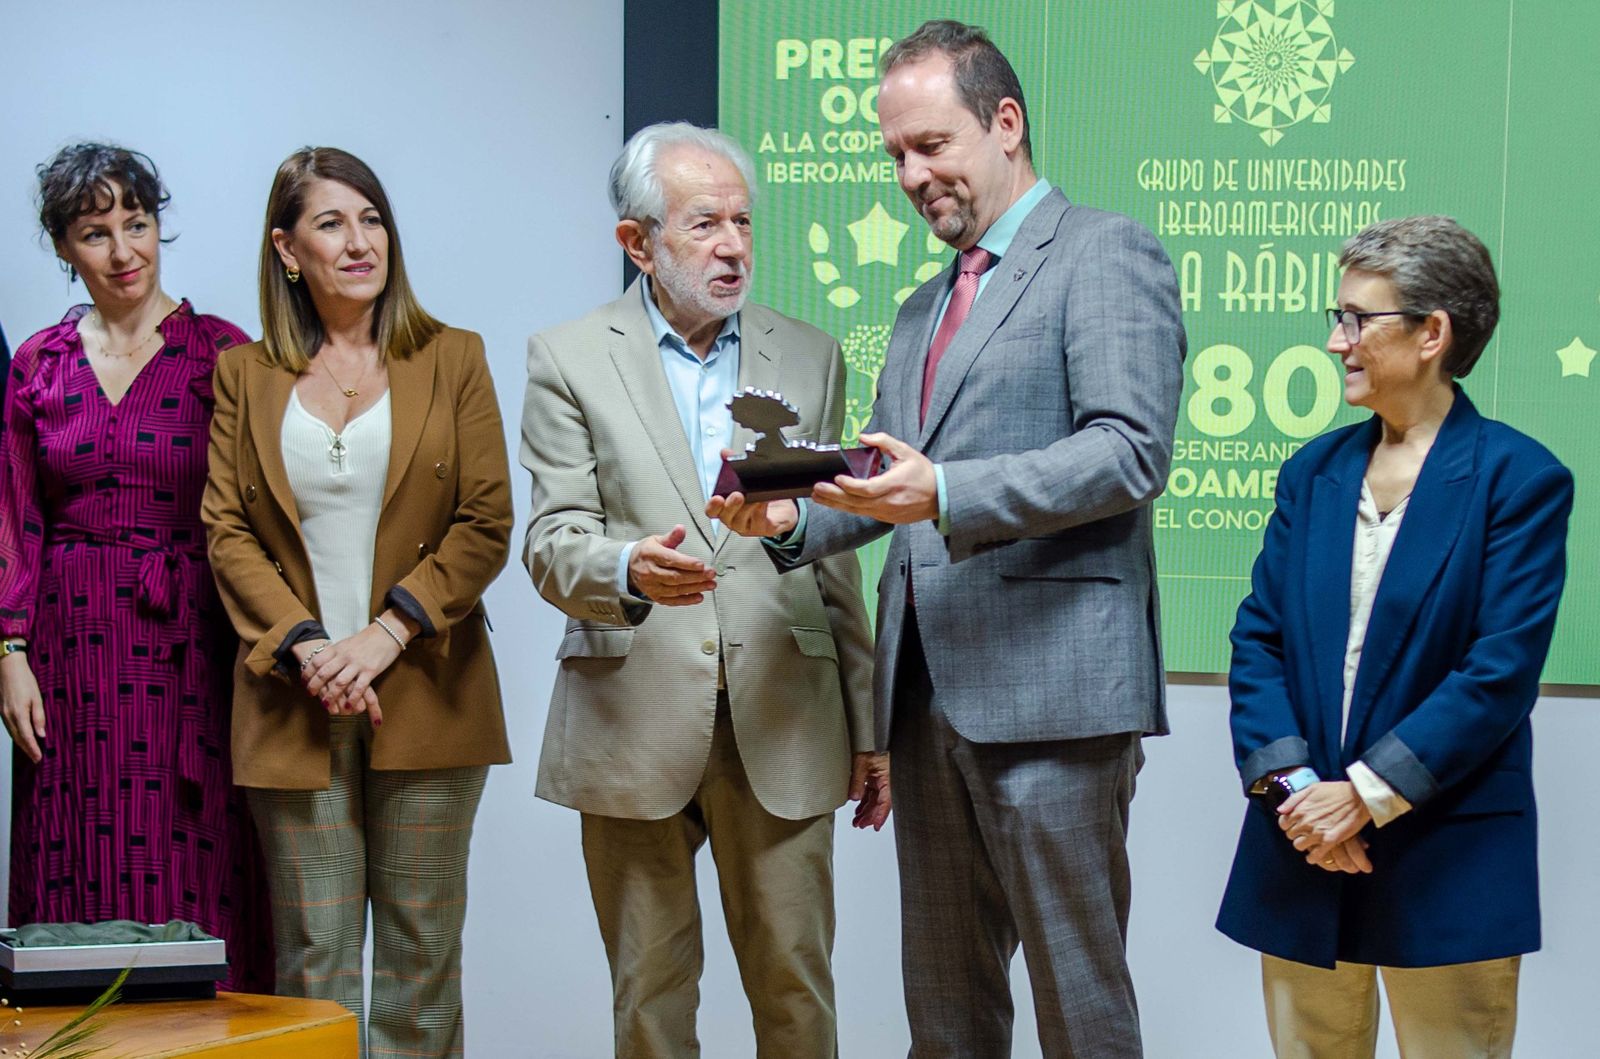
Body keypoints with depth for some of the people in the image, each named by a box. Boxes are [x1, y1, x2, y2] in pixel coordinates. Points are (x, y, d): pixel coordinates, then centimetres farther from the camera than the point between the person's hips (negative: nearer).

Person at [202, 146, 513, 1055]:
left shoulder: (453, 360, 6)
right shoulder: (245, 374, 10)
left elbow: (486, 526, 0)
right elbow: (227, 530, 3)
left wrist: (385, 634, -11)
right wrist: (304, 647, -11)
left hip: (425, 697, 0)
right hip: (296, 704, 1)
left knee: (421, 946, 3)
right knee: (313, 951, 1)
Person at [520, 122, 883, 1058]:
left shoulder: (810, 358, 12)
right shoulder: (568, 361, 3)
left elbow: (836, 557, 13)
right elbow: (554, 545, -5)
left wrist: (870, 726, 11)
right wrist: (628, 570, -28)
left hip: (782, 725, 2)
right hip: (635, 725, -1)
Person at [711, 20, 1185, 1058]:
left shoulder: (1107, 253, -2)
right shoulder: (923, 311, 23)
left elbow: (1132, 451, -14)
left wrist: (944, 494, -24)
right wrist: (793, 516, 0)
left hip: (1051, 685, -8)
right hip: (929, 694, 8)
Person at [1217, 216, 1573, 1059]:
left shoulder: (1518, 478, -6)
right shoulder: (1313, 472, 11)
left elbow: (1501, 671, -12)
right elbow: (1257, 639, 6)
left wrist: (1367, 794, -16)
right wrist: (1291, 784, -10)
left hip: (1446, 861, -5)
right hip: (1304, 847, 5)